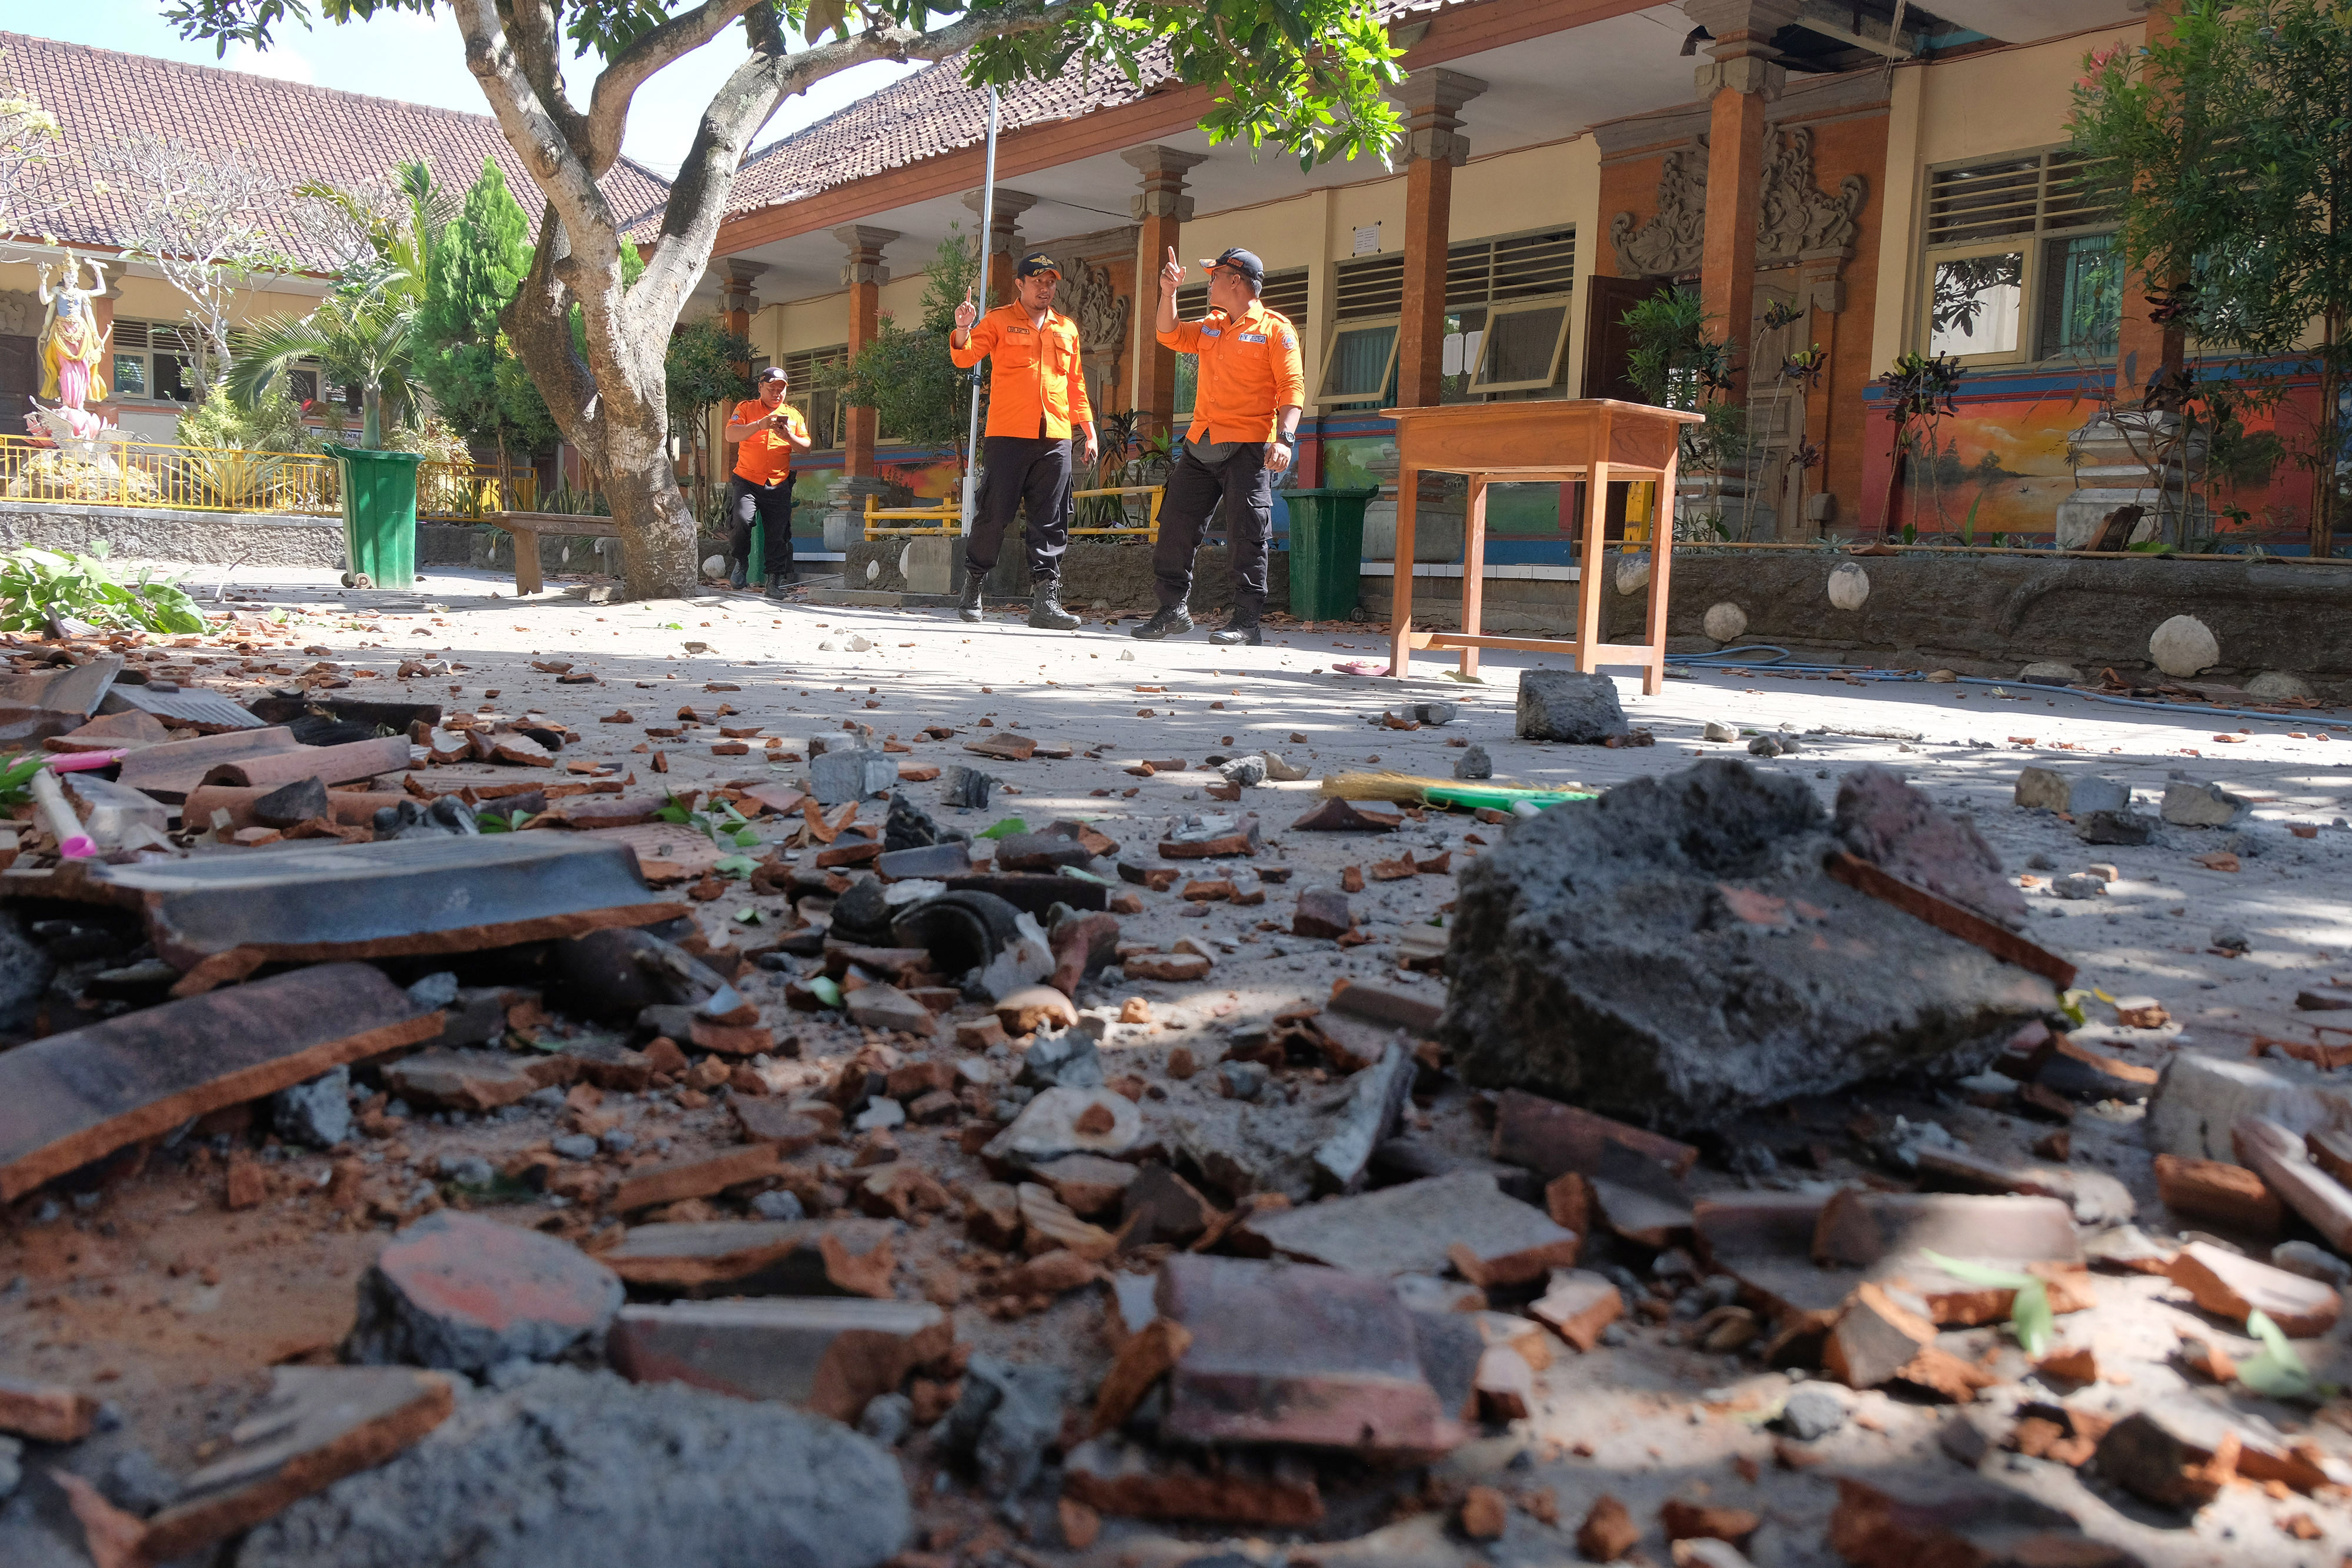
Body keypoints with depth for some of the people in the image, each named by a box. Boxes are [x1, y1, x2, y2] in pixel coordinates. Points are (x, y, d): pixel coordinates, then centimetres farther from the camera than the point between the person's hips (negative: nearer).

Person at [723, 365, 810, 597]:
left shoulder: (793, 415, 13)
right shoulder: (746, 408, 6)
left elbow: (806, 447, 7)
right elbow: (731, 434, -10)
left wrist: (788, 436, -13)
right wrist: (759, 425, -23)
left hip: (779, 485, 3)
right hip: (746, 481, -2)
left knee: (779, 533, -1)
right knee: (742, 519, -24)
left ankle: (774, 581, 9)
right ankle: (740, 562, 1)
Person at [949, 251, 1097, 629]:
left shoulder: (1067, 328, 19)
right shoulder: (998, 321, 7)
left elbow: (1075, 383, 22)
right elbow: (965, 357, -4)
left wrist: (1089, 431, 16)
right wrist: (963, 329, -25)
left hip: (1055, 439, 3)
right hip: (1008, 436, -3)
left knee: (1051, 523, -3)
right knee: (994, 515, -2)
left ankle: (1045, 600, -4)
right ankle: (972, 587, 15)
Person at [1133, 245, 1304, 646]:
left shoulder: (1275, 328, -3)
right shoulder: (1211, 326, 19)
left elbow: (1292, 387, -10)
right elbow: (1171, 335, 20)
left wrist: (1285, 438, -22)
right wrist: (1168, 292, 7)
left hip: (1248, 447, -7)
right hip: (1201, 445, 7)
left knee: (1247, 536, -7)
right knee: (1175, 527, 6)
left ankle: (1247, 622, -4)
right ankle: (1173, 610, 15)